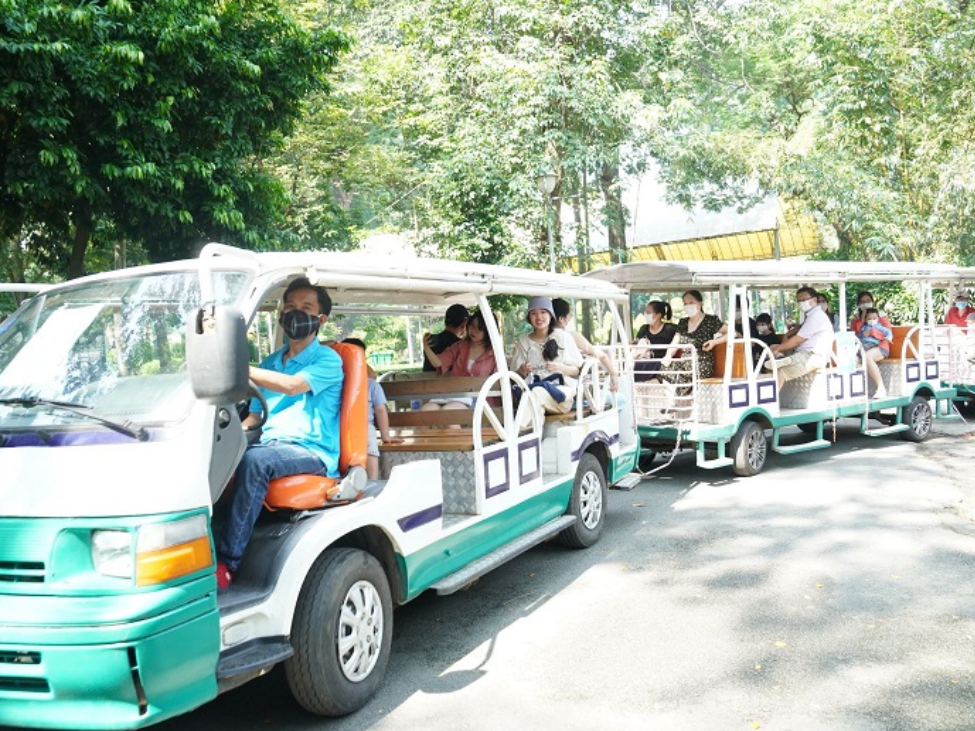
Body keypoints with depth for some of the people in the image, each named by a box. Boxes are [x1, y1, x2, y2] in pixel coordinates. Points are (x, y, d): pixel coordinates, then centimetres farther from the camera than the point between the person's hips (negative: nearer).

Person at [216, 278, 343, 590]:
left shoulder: (327, 359, 3)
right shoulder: (270, 362, 23)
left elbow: (292, 386, -17)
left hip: (312, 451, -6)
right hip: (270, 445, 6)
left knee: (255, 459, -35)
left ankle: (227, 562, -33)